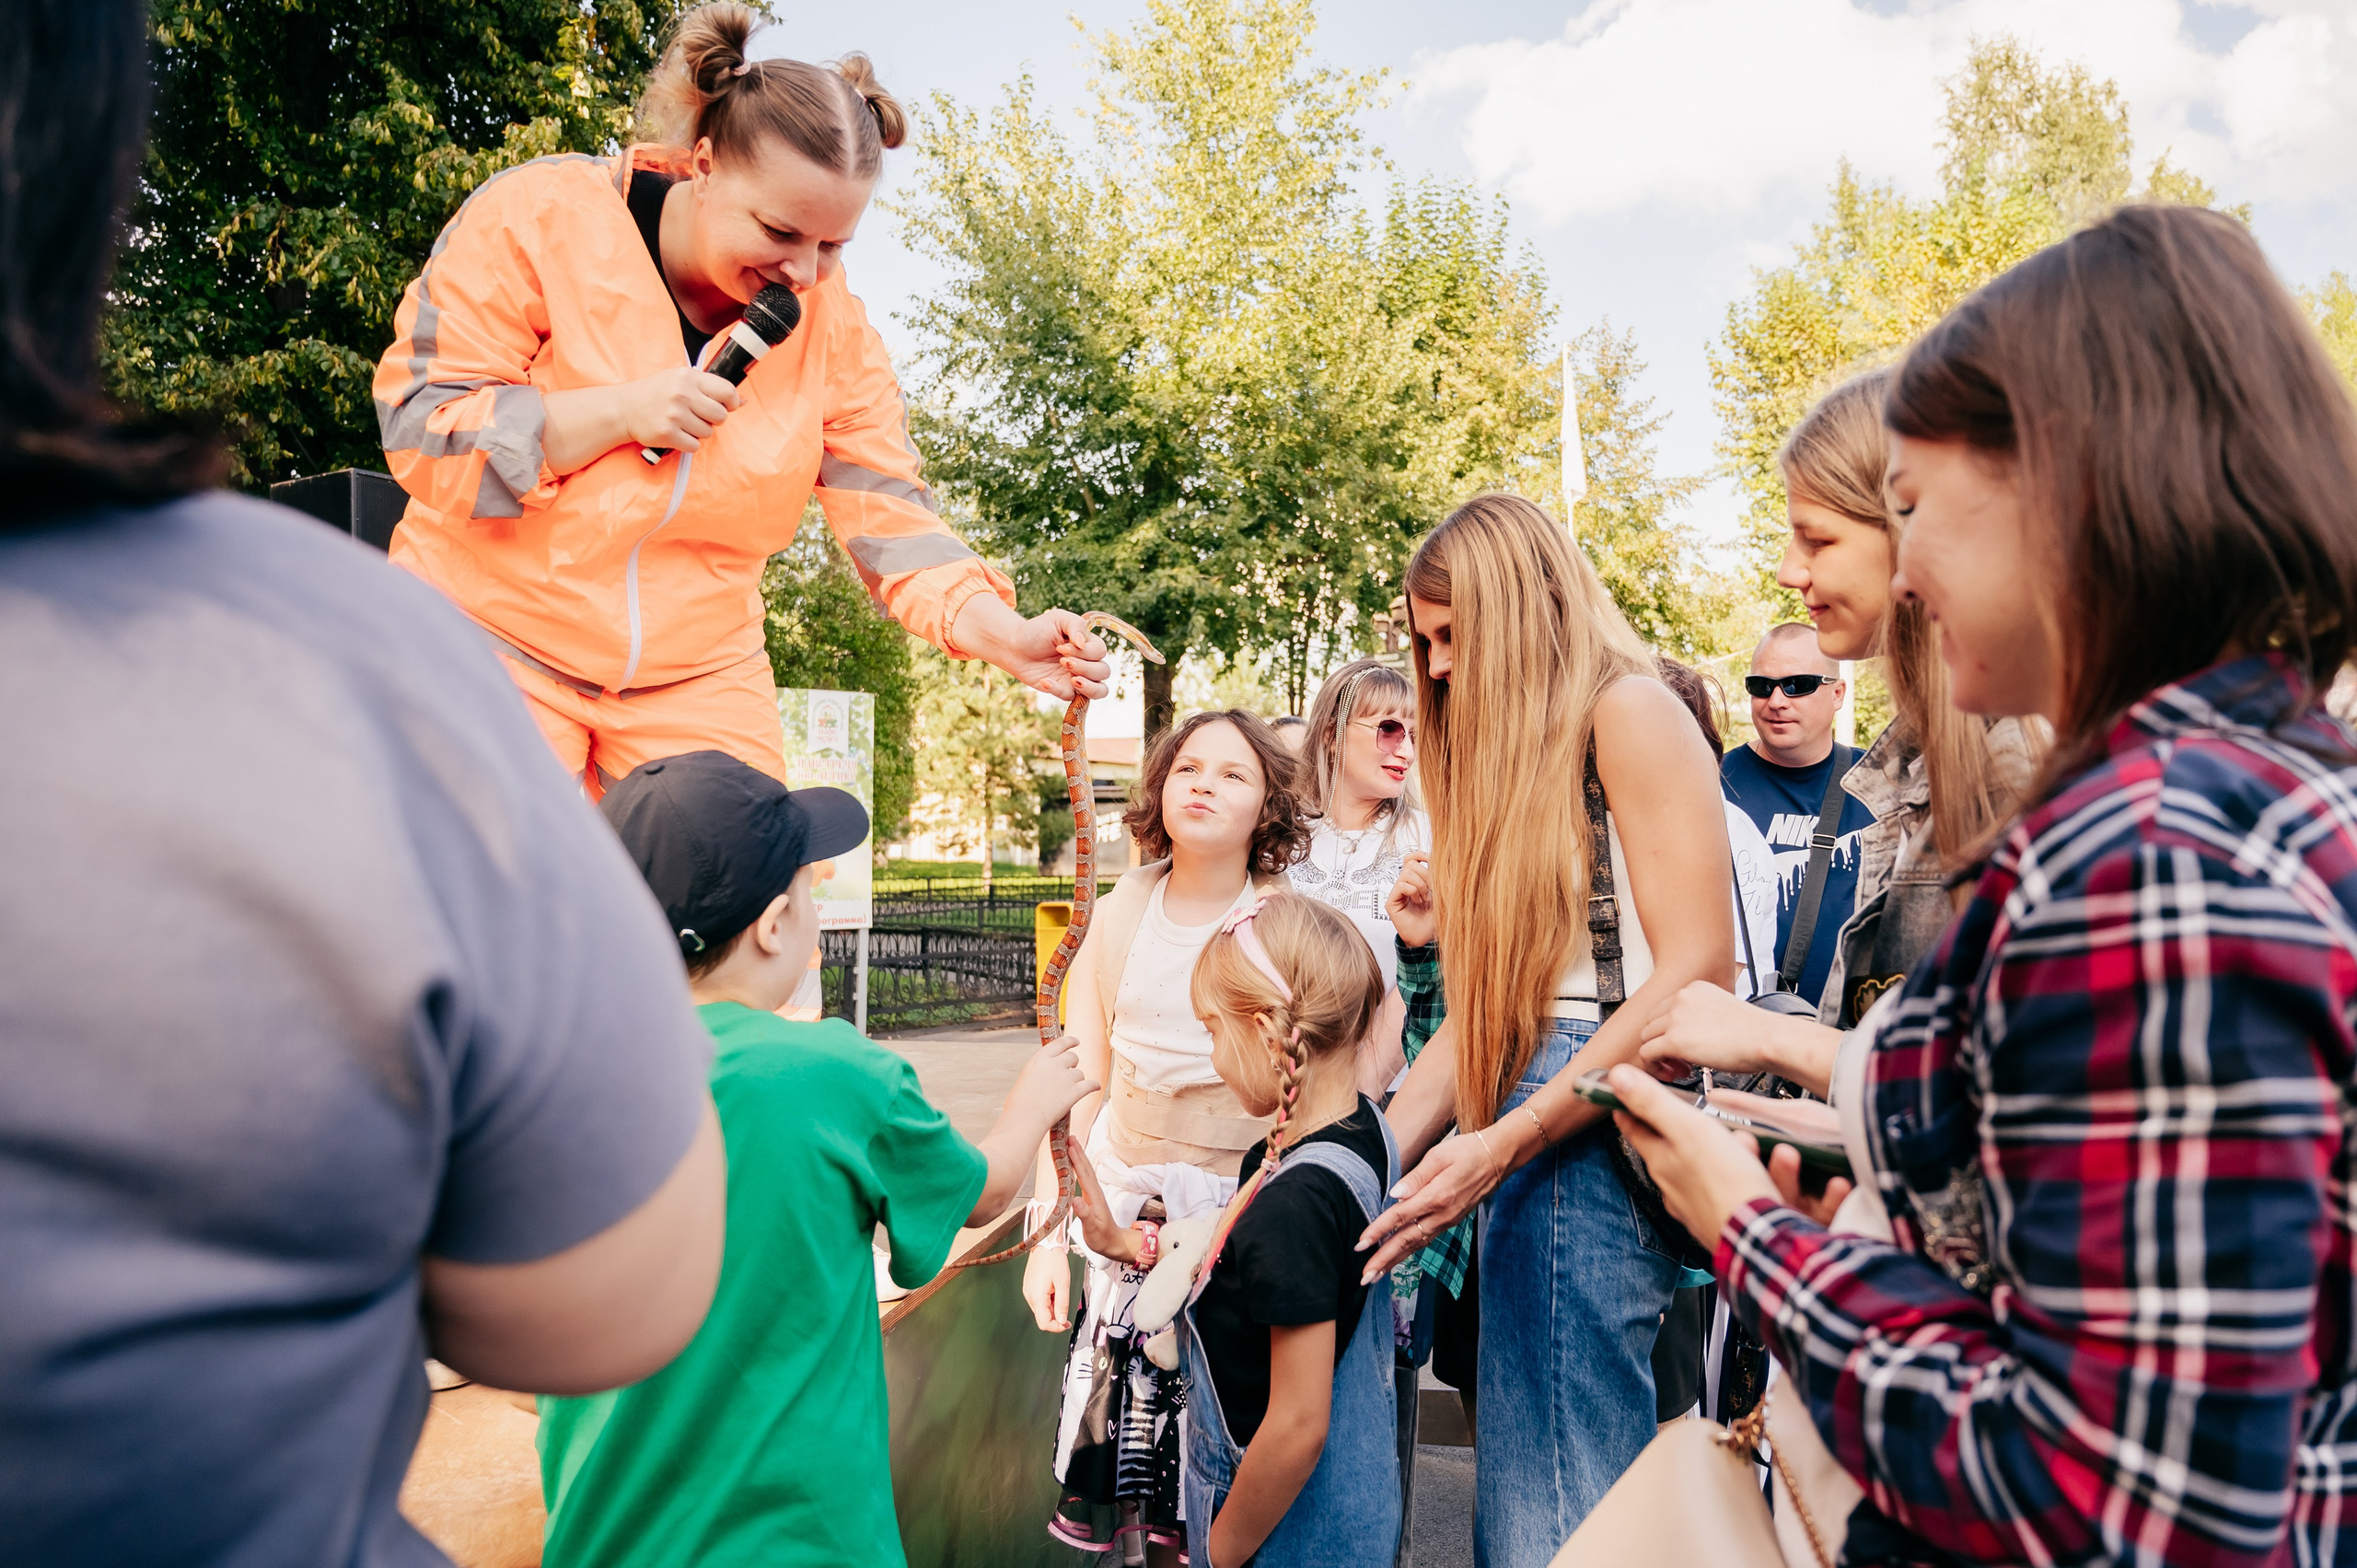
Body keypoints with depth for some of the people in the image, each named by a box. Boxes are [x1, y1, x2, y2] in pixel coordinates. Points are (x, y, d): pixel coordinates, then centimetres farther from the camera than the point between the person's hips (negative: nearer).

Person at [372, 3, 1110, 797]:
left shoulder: (829, 318, -2)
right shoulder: (538, 220, -11)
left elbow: (887, 512, -5)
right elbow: (418, 427, -12)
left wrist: (1003, 636, -20)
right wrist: (619, 413, -23)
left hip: (696, 679, 3)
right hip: (492, 640, -3)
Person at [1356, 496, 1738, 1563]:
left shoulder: (1629, 712, -3)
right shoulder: (1518, 751, 22)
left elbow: (1698, 971, -14)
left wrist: (1503, 1144, -17)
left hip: (1600, 1127, -8)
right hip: (1534, 1132, 8)